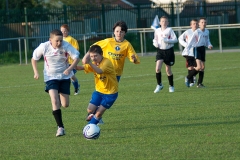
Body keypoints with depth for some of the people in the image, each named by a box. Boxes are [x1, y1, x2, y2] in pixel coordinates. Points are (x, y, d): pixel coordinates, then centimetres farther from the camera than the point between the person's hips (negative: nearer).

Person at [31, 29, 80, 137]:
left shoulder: (66, 46, -19)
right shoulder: (44, 47, -16)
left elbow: (76, 57, -16)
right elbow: (34, 58, 0)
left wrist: (69, 69, -31)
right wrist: (36, 72, -11)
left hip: (64, 76, 1)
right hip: (51, 77, -1)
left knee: (65, 105, 4)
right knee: (55, 101, -21)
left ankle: (60, 97, 43)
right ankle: (60, 127, -15)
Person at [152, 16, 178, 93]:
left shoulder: (169, 30, -4)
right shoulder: (157, 30, 5)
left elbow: (175, 39, -9)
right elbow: (155, 39, 19)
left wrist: (166, 40, -22)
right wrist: (155, 43, -4)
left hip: (169, 50, -2)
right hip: (160, 50, 2)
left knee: (168, 70, 6)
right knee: (158, 68, -16)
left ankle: (171, 86, 24)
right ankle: (159, 85, -1)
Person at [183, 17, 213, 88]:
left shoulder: (207, 32, 7)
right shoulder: (196, 32, -13)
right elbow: (190, 41, -10)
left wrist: (209, 45, -2)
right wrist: (187, 49, -16)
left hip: (203, 49, 7)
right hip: (197, 48, -7)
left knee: (203, 67, 6)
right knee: (199, 67, -17)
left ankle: (199, 83, 14)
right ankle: (188, 78, 1)